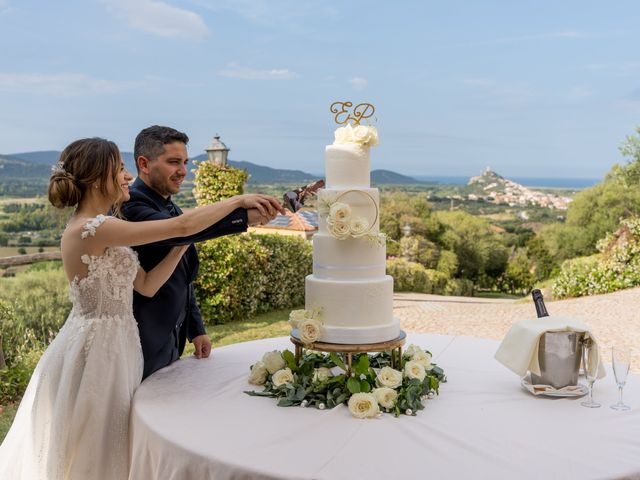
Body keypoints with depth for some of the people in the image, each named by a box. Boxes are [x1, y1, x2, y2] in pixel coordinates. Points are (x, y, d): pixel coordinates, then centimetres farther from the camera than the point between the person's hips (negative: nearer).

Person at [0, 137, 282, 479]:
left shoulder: (101, 229, 8)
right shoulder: (91, 229, -22)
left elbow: (147, 285, 6)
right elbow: (182, 225, -26)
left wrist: (184, 243, 0)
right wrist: (239, 200, -19)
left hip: (114, 344, 9)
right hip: (96, 348, -9)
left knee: (104, 449, 21)